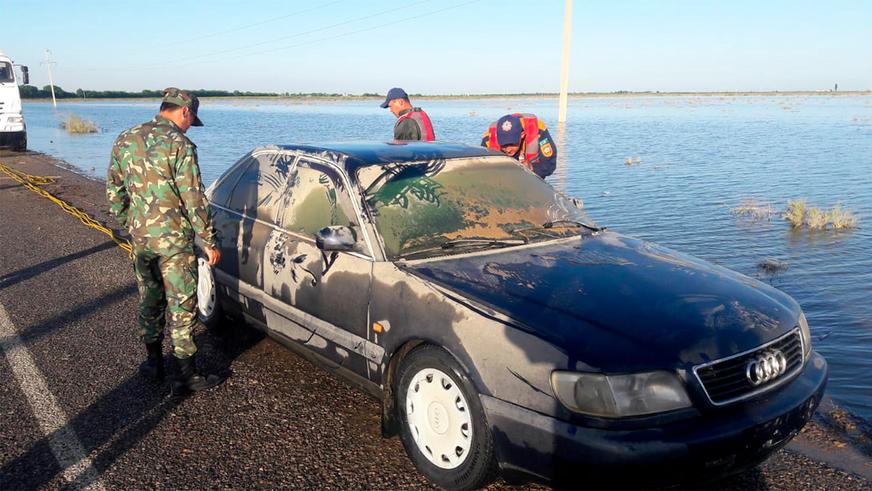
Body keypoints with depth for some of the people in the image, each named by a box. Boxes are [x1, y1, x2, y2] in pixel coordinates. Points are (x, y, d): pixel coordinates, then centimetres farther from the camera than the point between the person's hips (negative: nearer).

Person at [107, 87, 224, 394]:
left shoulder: (124, 141, 6)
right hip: (173, 240, -6)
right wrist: (209, 241, -10)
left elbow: (114, 191, 11)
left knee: (149, 299, 20)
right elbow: (194, 199, -16)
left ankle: (153, 362, 32)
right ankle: (187, 375, 9)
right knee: (181, 306, 2)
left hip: (140, 237, 6)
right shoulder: (179, 145, -15)